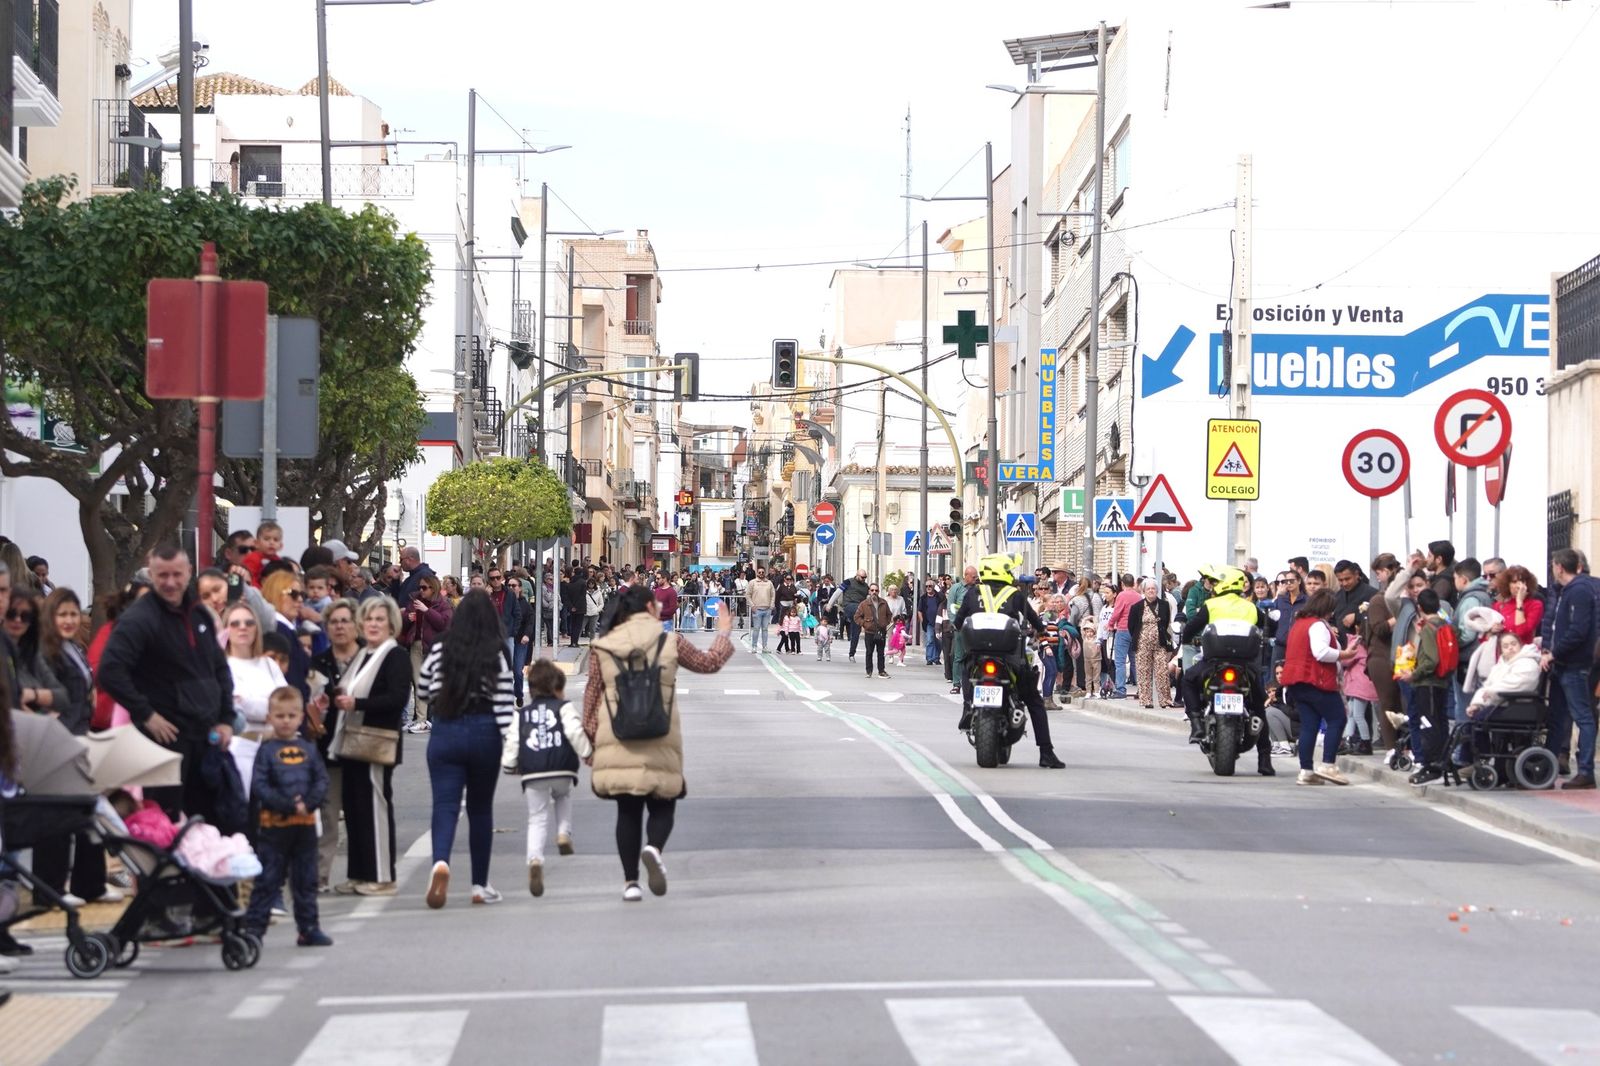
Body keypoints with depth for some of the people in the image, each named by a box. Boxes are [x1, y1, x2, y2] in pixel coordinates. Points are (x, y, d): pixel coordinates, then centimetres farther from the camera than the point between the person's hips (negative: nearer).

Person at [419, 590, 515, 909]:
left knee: (445, 805, -4)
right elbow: (504, 703, -10)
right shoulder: (497, 655, -6)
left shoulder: (439, 651, 0)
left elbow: (425, 691, 13)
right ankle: (479, 884, 19)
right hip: (484, 733, 0)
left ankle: (440, 861, -33)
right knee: (481, 808, 13)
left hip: (444, 732, 0)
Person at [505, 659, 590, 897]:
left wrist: (510, 766, 19)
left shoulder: (521, 715, 14)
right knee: (563, 796, 33)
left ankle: (535, 859, -18)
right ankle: (564, 833, 12)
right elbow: (575, 733, -10)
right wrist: (588, 753, -1)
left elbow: (511, 743, 7)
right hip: (562, 772, -1)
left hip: (532, 776, 1)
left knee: (537, 819, 5)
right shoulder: (564, 708, 5)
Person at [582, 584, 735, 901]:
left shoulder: (602, 648, 3)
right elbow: (708, 662, 14)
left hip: (617, 745, 1)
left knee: (628, 811, 10)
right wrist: (724, 633, 32)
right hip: (660, 744, -1)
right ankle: (654, 849, -22)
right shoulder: (671, 642, 0)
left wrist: (589, 741, 16)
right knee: (662, 805, 9)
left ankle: (630, 881, 7)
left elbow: (592, 698, 6)